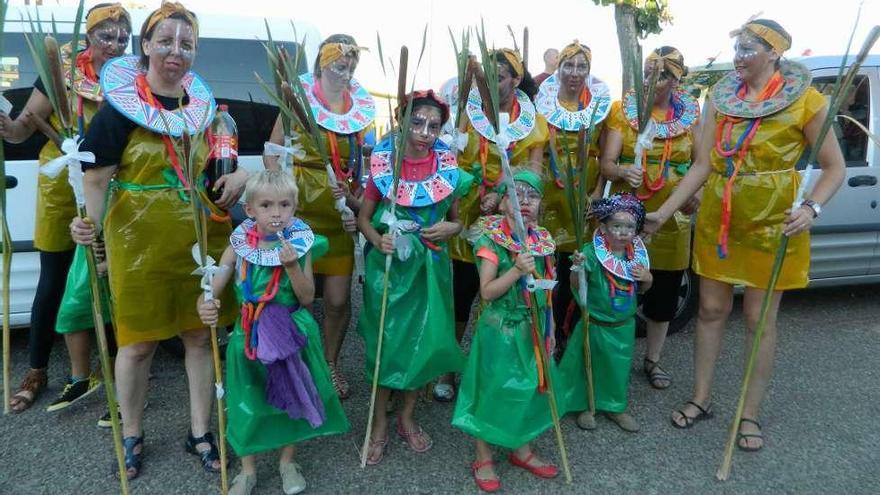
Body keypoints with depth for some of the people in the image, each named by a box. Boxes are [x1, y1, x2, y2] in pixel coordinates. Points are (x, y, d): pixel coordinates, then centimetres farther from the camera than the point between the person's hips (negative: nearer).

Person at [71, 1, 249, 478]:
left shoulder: (206, 107, 7)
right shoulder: (119, 107, -6)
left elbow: (220, 169, 16)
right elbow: (97, 178, -9)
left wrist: (239, 177, -7)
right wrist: (91, 223, -29)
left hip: (202, 240, 4)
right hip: (139, 243, -3)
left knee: (200, 335, 11)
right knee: (138, 341, 9)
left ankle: (199, 432, 29)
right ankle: (131, 436, 32)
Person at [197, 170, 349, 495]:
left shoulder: (300, 244, -10)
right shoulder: (240, 244, -9)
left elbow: (307, 298, -11)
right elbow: (213, 287, -11)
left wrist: (292, 266, -26)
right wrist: (204, 305, -33)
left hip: (290, 333, 0)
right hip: (250, 334, 1)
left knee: (290, 395, 14)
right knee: (249, 400, 11)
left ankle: (287, 462, 38)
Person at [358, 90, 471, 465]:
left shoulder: (448, 168, -2)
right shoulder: (383, 164, -8)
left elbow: (457, 219, 9)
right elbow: (364, 217, -1)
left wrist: (451, 228, -13)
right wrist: (377, 240, -20)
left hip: (430, 266, 2)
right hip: (389, 264, -2)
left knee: (425, 340, 9)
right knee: (387, 341, 4)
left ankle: (406, 417, 31)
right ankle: (379, 423, 24)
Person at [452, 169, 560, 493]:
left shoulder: (543, 241, 2)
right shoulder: (491, 240, -15)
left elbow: (546, 290, 11)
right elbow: (487, 292, -19)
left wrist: (550, 330, 12)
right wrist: (517, 270, -30)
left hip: (533, 328, 6)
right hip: (500, 328, -5)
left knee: (529, 385, 14)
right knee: (493, 388, 5)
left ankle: (521, 450, 35)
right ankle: (483, 459, 23)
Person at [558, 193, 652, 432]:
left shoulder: (637, 254, -2)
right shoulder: (592, 252, -19)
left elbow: (641, 289, 11)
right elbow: (576, 287, -17)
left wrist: (647, 278, -10)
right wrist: (577, 267, -35)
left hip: (624, 326, 4)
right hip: (595, 324, -4)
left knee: (619, 367, 18)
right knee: (588, 365, 11)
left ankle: (615, 407, 39)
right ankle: (586, 406, 32)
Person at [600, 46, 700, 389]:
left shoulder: (692, 115, 4)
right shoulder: (623, 110, -2)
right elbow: (606, 163, -8)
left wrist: (697, 195, -12)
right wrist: (623, 171, -31)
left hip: (671, 217, 2)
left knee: (664, 290, 11)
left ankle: (652, 359, 30)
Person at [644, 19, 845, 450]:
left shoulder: (806, 102, -8)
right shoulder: (720, 98, 3)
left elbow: (834, 167, -3)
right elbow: (702, 165, 2)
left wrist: (811, 208, -21)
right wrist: (665, 211, -3)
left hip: (771, 226, -3)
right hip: (716, 220, 4)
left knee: (759, 320, 6)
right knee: (711, 309, 10)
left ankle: (750, 415, 20)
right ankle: (701, 399, 25)